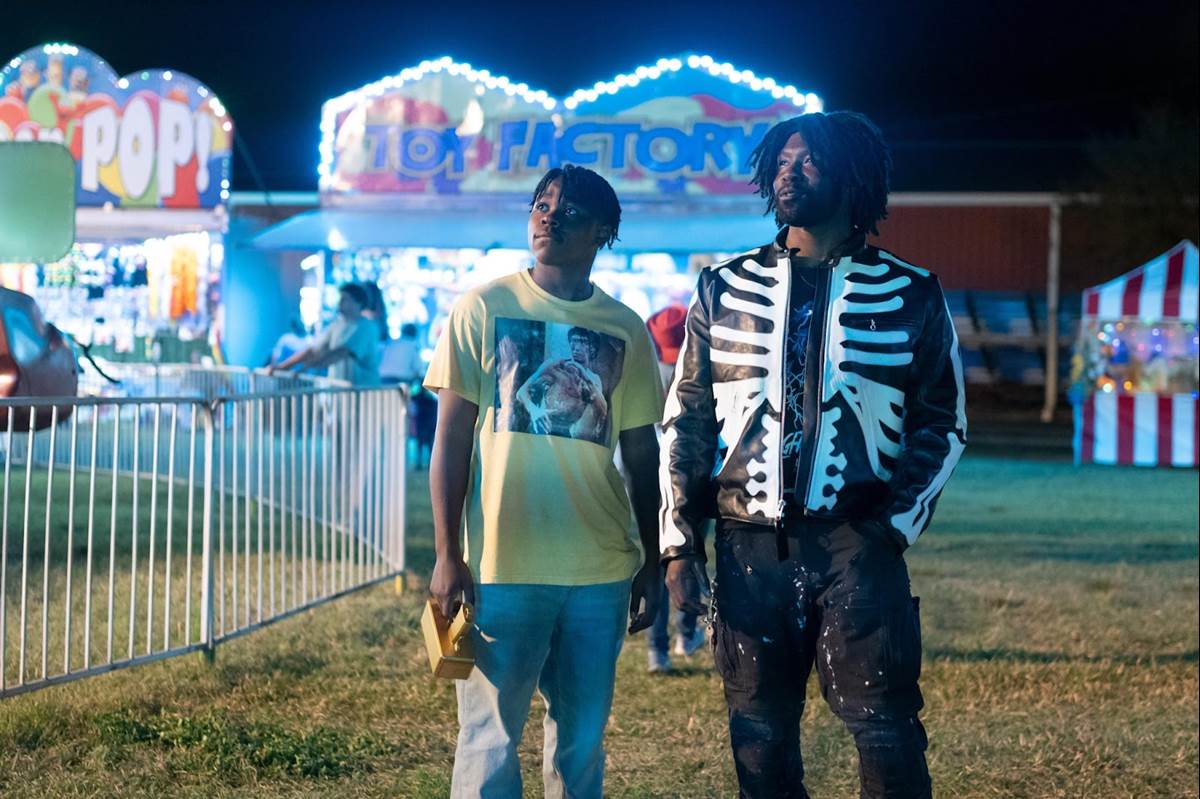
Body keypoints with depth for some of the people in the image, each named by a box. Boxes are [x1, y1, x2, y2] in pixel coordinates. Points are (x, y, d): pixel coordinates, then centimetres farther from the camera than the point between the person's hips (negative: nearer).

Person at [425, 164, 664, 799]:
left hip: (601, 570, 2)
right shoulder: (483, 310, 0)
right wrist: (447, 555, -6)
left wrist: (652, 563, 12)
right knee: (489, 738, 1)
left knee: (582, 744, 9)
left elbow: (642, 456, 12)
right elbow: (451, 439, -1)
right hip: (503, 565, -2)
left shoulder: (625, 330, 7)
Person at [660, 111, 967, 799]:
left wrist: (897, 526, -4)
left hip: (857, 546, -2)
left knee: (888, 740, -7)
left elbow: (943, 424, 7)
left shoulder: (909, 296, 4)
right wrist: (680, 540, 5)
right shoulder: (726, 290, 9)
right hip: (750, 548, 2)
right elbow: (686, 421, 11)